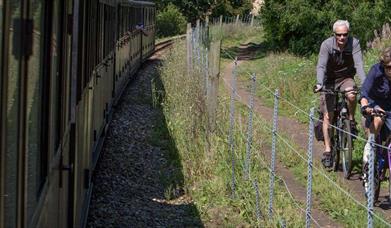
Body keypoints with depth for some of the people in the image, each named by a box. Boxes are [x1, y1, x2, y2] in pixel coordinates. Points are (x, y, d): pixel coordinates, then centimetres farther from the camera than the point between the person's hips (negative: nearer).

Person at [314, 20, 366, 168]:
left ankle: (351, 121, -8)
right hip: (330, 81, 0)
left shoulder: (354, 43, -17)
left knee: (351, 95, -35)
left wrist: (364, 83, -42)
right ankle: (327, 150, -2)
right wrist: (319, 83, -44)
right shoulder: (327, 45, -19)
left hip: (346, 79, 0)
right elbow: (321, 66, -26)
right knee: (328, 115, -8)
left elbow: (359, 64, -26)